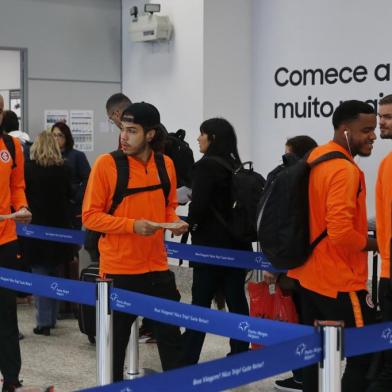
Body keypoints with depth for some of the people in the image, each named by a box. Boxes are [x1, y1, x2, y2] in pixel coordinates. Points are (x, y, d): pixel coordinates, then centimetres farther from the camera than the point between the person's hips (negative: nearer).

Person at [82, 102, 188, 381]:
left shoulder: (166, 164, 4)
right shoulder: (106, 164, -10)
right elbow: (90, 216, -10)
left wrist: (175, 221, -4)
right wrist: (132, 225, -21)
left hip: (157, 267, 4)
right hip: (119, 269, -4)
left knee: (170, 336, 10)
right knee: (116, 339, 7)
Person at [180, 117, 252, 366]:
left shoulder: (206, 165, -12)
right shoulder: (236, 165, 10)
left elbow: (199, 205, -17)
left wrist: (190, 224, 1)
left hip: (211, 245, -7)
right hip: (237, 243, 7)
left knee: (201, 303, -3)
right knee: (236, 300, 10)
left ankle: (188, 360, 1)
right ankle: (240, 355, 16)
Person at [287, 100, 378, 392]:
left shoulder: (316, 159, 10)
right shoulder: (344, 169, -20)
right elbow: (342, 233, -26)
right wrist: (375, 244, -10)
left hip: (311, 276, 10)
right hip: (340, 281, -10)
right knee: (364, 356, -3)